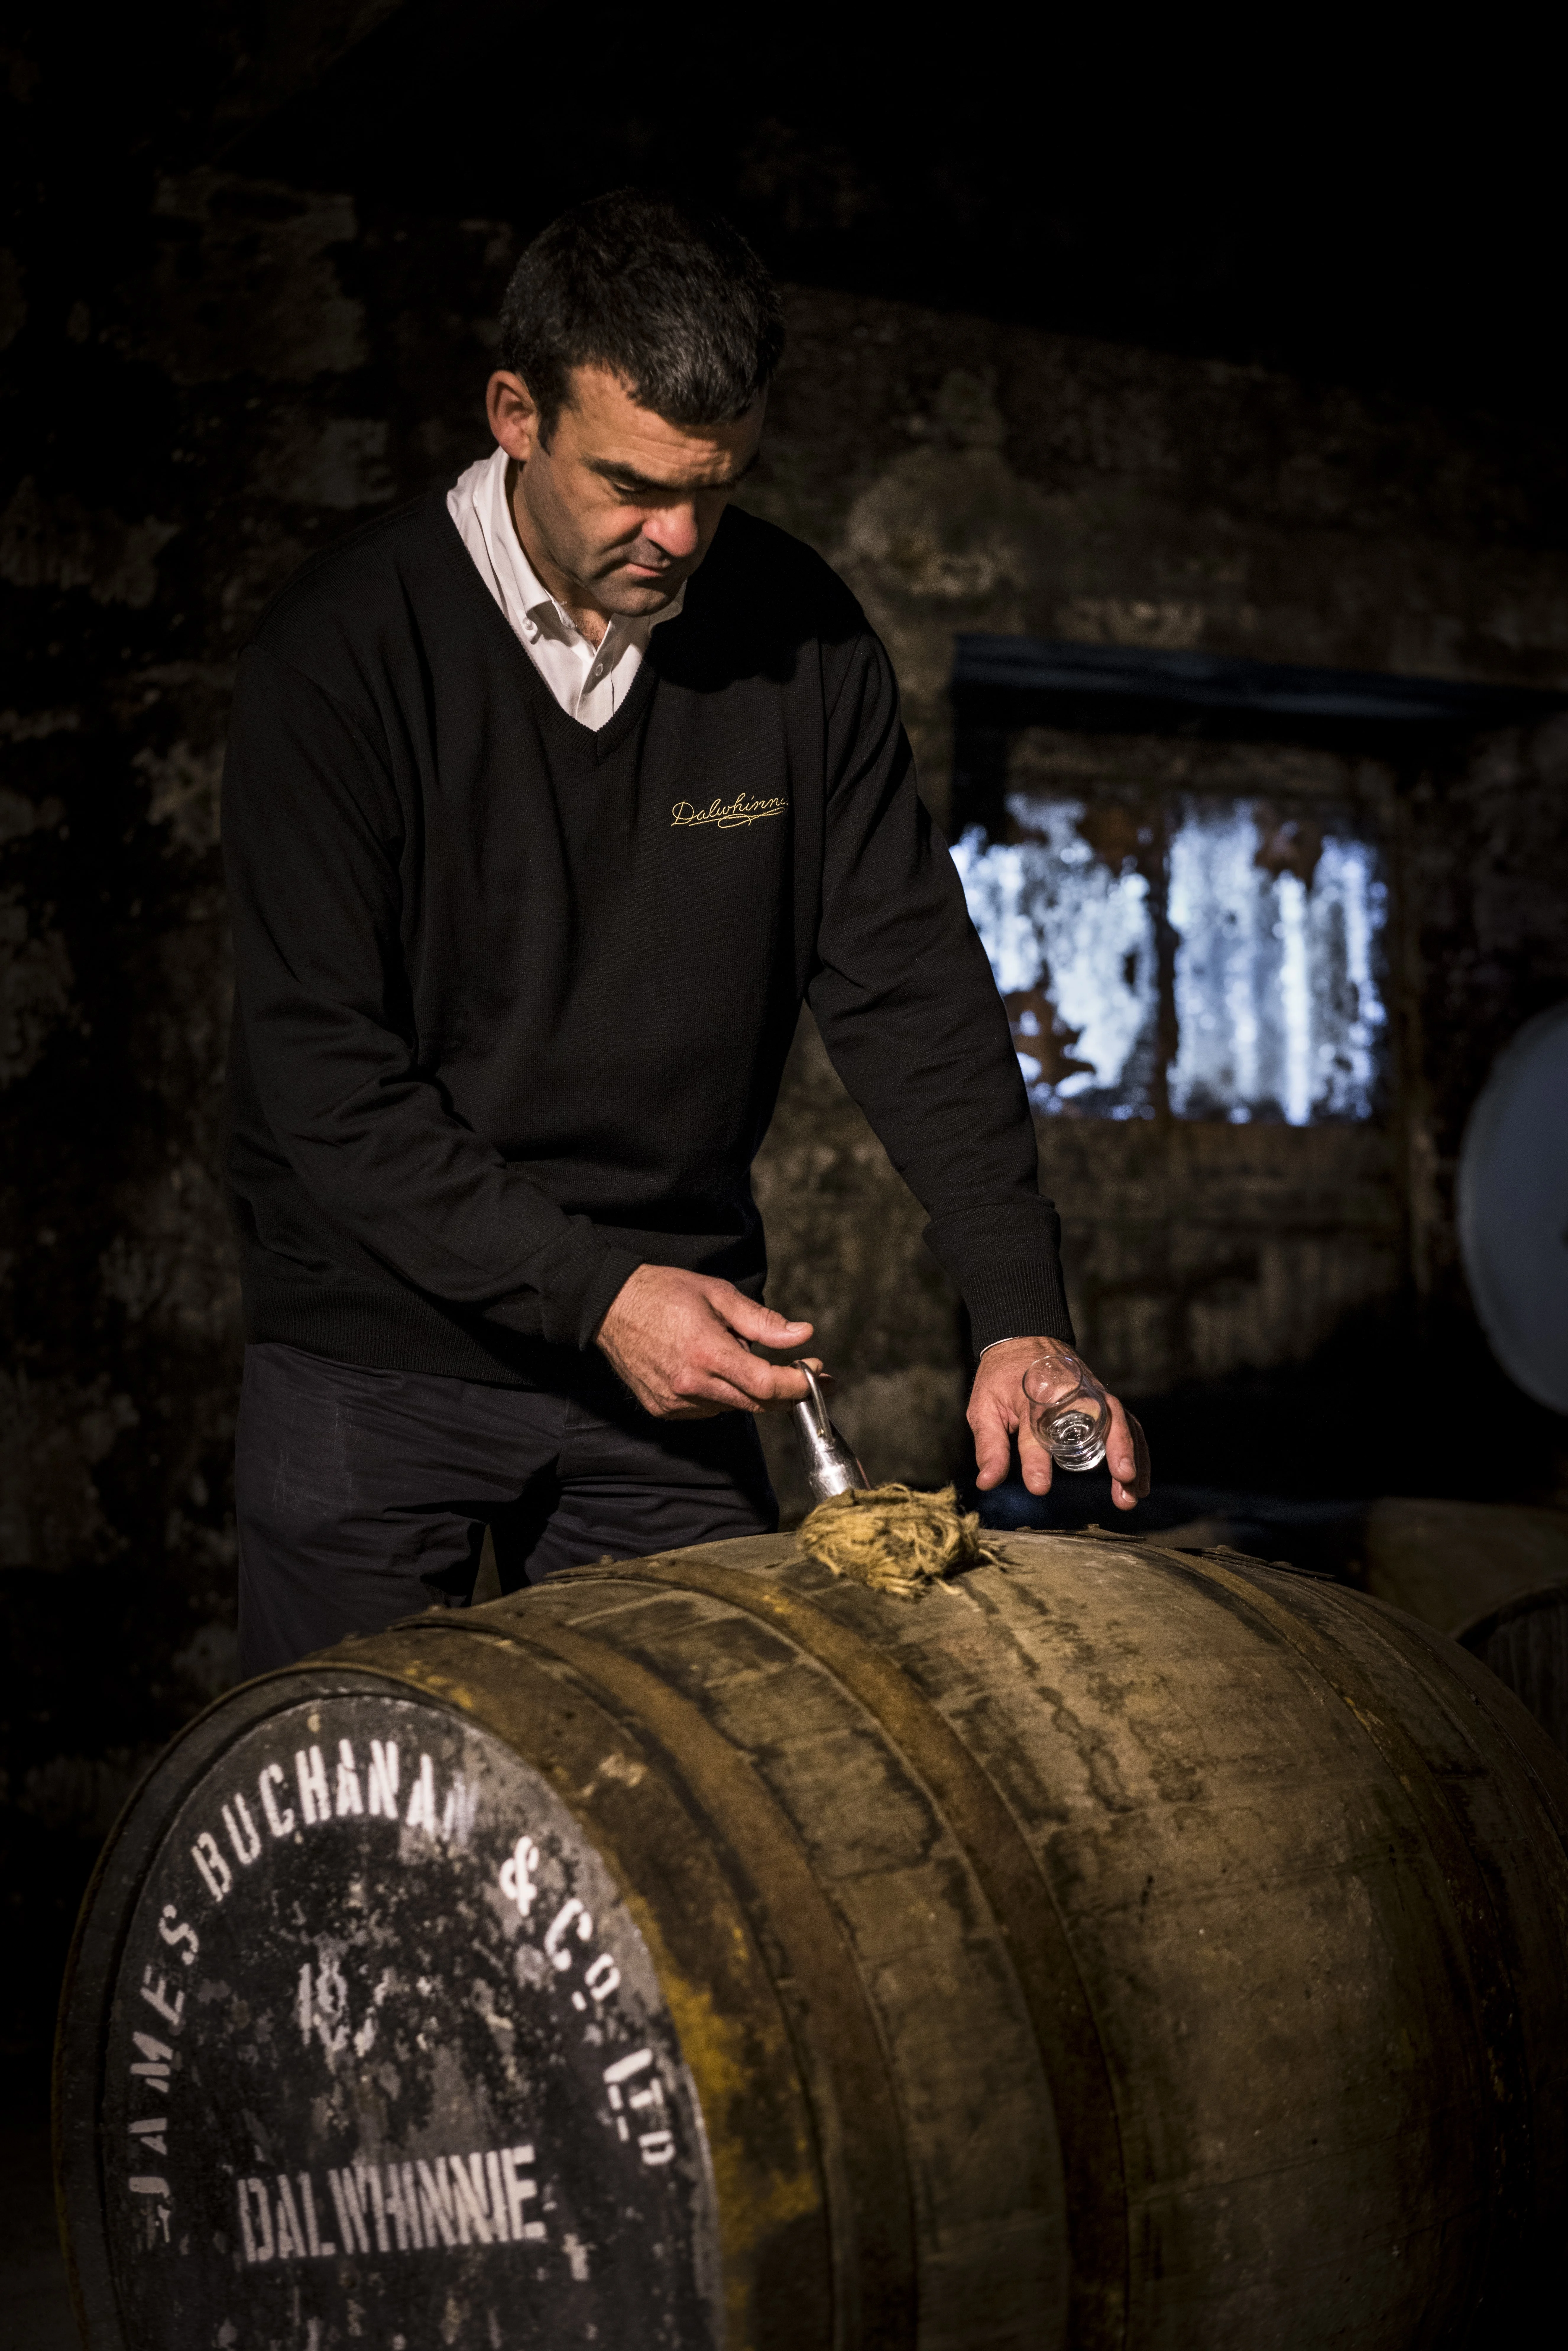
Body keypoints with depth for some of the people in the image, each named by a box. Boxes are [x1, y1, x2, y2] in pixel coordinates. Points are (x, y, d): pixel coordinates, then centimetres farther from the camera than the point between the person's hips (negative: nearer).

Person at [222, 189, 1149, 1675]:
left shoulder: (798, 634, -3)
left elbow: (909, 988, -2)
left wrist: (1018, 1314, -12)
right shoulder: (343, 647, -14)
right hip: (379, 1356, -3)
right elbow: (321, 1068, -17)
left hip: (669, 1349, 3)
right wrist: (588, 1290, -23)